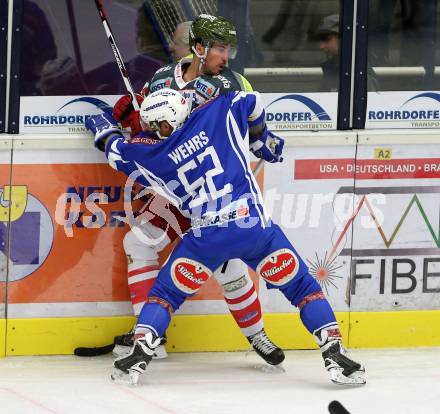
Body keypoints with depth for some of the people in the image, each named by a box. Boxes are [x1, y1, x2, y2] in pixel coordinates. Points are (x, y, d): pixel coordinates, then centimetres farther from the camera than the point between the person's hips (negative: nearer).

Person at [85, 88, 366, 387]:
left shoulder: (157, 159, 10)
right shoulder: (219, 113, 8)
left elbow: (120, 153, 26)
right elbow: (252, 103, 21)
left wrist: (106, 132, 48)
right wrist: (261, 140, 38)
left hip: (207, 237, 0)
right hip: (255, 225, 0)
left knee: (167, 292, 19)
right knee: (302, 286, 12)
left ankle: (139, 355, 4)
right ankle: (334, 354, -1)